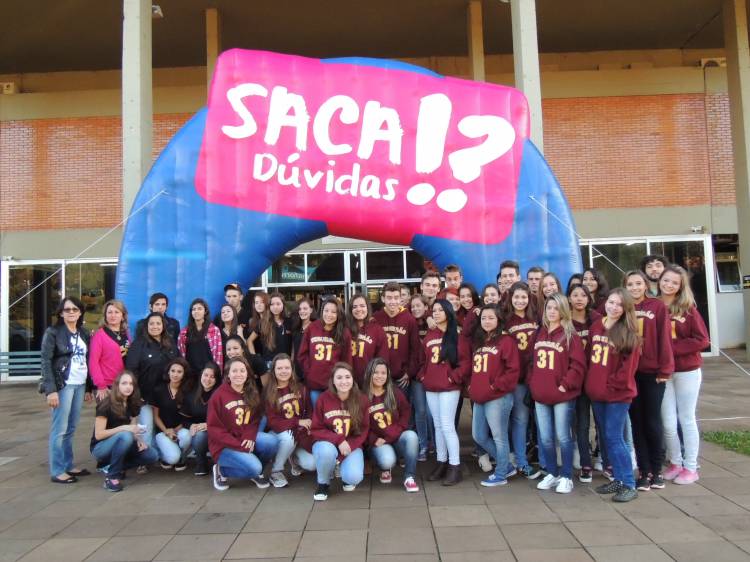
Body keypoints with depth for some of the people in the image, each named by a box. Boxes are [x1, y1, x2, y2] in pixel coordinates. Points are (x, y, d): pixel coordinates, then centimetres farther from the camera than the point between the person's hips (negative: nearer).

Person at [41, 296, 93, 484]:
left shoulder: (84, 333, 14)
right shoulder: (53, 332, -4)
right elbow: (46, 362, -10)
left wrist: (89, 387, 12)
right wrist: (51, 390, -17)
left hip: (80, 385, 6)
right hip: (63, 385, -6)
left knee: (71, 428, 10)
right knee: (60, 429, -3)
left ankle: (68, 465, 19)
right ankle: (57, 471, 4)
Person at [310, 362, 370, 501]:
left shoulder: (362, 400, -7)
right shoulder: (324, 399, -11)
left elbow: (364, 430, -3)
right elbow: (316, 430, -7)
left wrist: (349, 446, -19)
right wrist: (338, 440, -22)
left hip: (351, 446, 1)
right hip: (327, 444, 0)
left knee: (354, 478, -26)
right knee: (327, 451, -37)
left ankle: (345, 471, 13)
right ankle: (323, 483, -5)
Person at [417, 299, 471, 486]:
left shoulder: (457, 336, -6)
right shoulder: (429, 336, 12)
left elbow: (466, 361, -10)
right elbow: (422, 360, 19)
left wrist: (453, 377, -14)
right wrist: (422, 376, 6)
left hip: (449, 387, -6)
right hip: (430, 388, 6)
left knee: (447, 425, -7)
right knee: (438, 426, 12)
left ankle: (455, 466, 1)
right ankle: (441, 462, 21)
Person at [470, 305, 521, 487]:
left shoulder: (506, 341, -8)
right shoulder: (478, 342, 16)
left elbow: (513, 370, -14)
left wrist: (496, 386, -16)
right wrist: (472, 386, 10)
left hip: (498, 398, -8)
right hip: (479, 398, 9)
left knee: (499, 437, 1)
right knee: (479, 436, 13)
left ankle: (500, 475, 16)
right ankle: (506, 466, 29)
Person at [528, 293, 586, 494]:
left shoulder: (570, 335, -6)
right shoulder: (540, 334, 12)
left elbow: (578, 364, -12)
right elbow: (533, 361, 18)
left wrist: (565, 384, -15)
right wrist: (532, 383, 8)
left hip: (563, 395, -5)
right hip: (541, 395, 6)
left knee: (563, 437, 2)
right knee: (545, 438, 10)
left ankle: (566, 477, 15)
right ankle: (552, 474, 25)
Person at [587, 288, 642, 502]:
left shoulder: (629, 333, -9)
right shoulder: (595, 326, 8)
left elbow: (629, 365, -11)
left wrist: (612, 384, -10)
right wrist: (592, 382, 6)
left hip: (618, 394, -6)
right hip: (596, 393, 6)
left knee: (614, 438, -7)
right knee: (605, 437, 12)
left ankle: (629, 485, 3)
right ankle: (618, 479, 23)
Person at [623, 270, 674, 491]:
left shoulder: (658, 307, -1)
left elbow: (664, 338, -4)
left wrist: (665, 369, -9)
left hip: (653, 372, -2)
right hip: (629, 373, 2)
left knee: (653, 421, 4)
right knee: (637, 423, 6)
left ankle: (657, 470, 20)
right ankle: (644, 472, 15)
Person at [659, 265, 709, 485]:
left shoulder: (688, 308, -6)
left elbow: (702, 340, -11)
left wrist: (672, 347, -17)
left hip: (687, 371, -2)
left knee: (686, 419, 9)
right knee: (668, 423, 4)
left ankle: (691, 467, 21)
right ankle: (675, 463, 25)